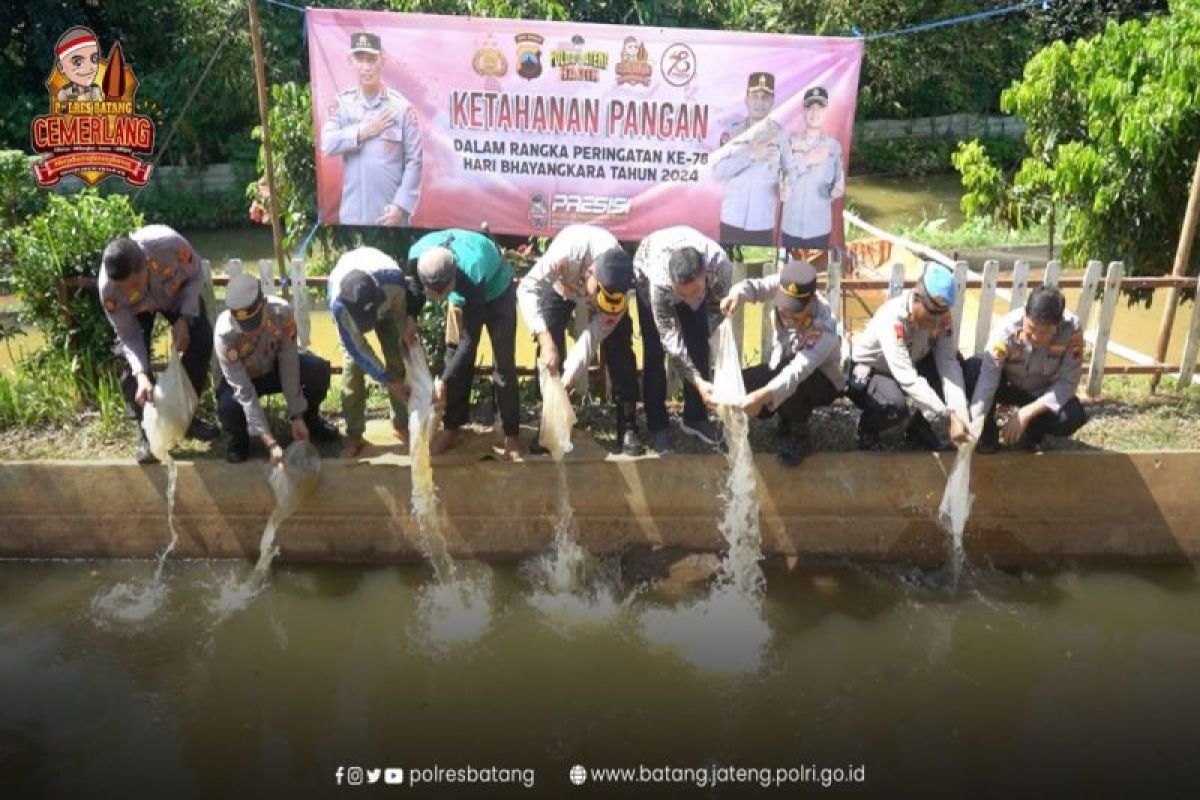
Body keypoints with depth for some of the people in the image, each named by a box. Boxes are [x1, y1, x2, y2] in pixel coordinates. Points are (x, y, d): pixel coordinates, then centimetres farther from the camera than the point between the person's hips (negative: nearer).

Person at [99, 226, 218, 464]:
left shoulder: (171, 245, -45)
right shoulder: (108, 289, -39)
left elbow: (196, 275, -22)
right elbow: (129, 337, -27)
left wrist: (184, 318, -31)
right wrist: (141, 375, -42)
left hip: (176, 293, 1)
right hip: (137, 309, -1)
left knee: (202, 339, -12)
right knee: (131, 363, -17)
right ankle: (146, 432, -2)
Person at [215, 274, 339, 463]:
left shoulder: (282, 311, -33)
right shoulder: (224, 333, -36)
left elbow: (289, 365, -24)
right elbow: (244, 393, -35)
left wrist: (297, 416, -25)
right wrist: (271, 443, -39)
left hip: (275, 367, 2)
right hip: (242, 378, -2)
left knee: (320, 370, -26)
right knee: (228, 407, -35)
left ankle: (309, 419, 6)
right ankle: (239, 439, 3)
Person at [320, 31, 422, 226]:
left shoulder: (401, 107, -4)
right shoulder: (342, 103, 5)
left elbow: (414, 161, -6)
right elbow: (327, 144, -6)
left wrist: (401, 205, -12)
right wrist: (362, 132, -12)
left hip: (389, 211, -3)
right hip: (352, 212, 3)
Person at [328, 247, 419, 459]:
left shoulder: (393, 278, -44)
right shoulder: (338, 304, -43)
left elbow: (404, 302, -16)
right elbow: (359, 351, -31)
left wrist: (409, 320, -35)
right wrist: (391, 382, -31)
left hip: (388, 303, 2)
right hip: (349, 303, -1)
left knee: (397, 359, -5)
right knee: (352, 363, -14)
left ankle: (402, 424, 9)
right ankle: (354, 434, -4)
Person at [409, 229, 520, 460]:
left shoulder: (472, 273, -45)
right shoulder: (417, 257, -32)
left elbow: (471, 340, -38)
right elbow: (416, 287, -3)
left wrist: (443, 381, -38)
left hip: (497, 290, -5)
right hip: (463, 293, 5)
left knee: (503, 363, -8)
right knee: (454, 354, 1)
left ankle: (511, 435, -1)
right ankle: (452, 429, 10)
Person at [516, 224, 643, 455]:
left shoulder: (618, 287, -37)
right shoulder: (569, 249, -46)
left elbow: (593, 339, -31)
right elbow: (527, 288, -41)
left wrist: (566, 381, -38)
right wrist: (545, 339, -52)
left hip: (607, 284, 0)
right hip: (562, 285, 0)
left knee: (619, 351, -14)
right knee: (548, 353, -14)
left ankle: (628, 427, -5)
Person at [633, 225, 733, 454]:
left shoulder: (720, 264, -41)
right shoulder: (659, 280, -45)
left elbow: (720, 312, -23)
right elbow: (670, 338, -39)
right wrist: (698, 382, -43)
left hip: (694, 276, 3)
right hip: (647, 274, -2)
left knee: (699, 345, -2)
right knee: (655, 350, -8)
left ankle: (695, 417, 14)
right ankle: (656, 426, 2)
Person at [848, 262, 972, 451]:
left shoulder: (942, 316, -18)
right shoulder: (892, 319, -36)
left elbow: (949, 363, -25)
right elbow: (908, 379, -42)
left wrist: (959, 415, -38)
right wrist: (948, 415, -45)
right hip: (869, 370, -6)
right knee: (895, 406, -36)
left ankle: (919, 427, 4)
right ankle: (867, 429, 1)